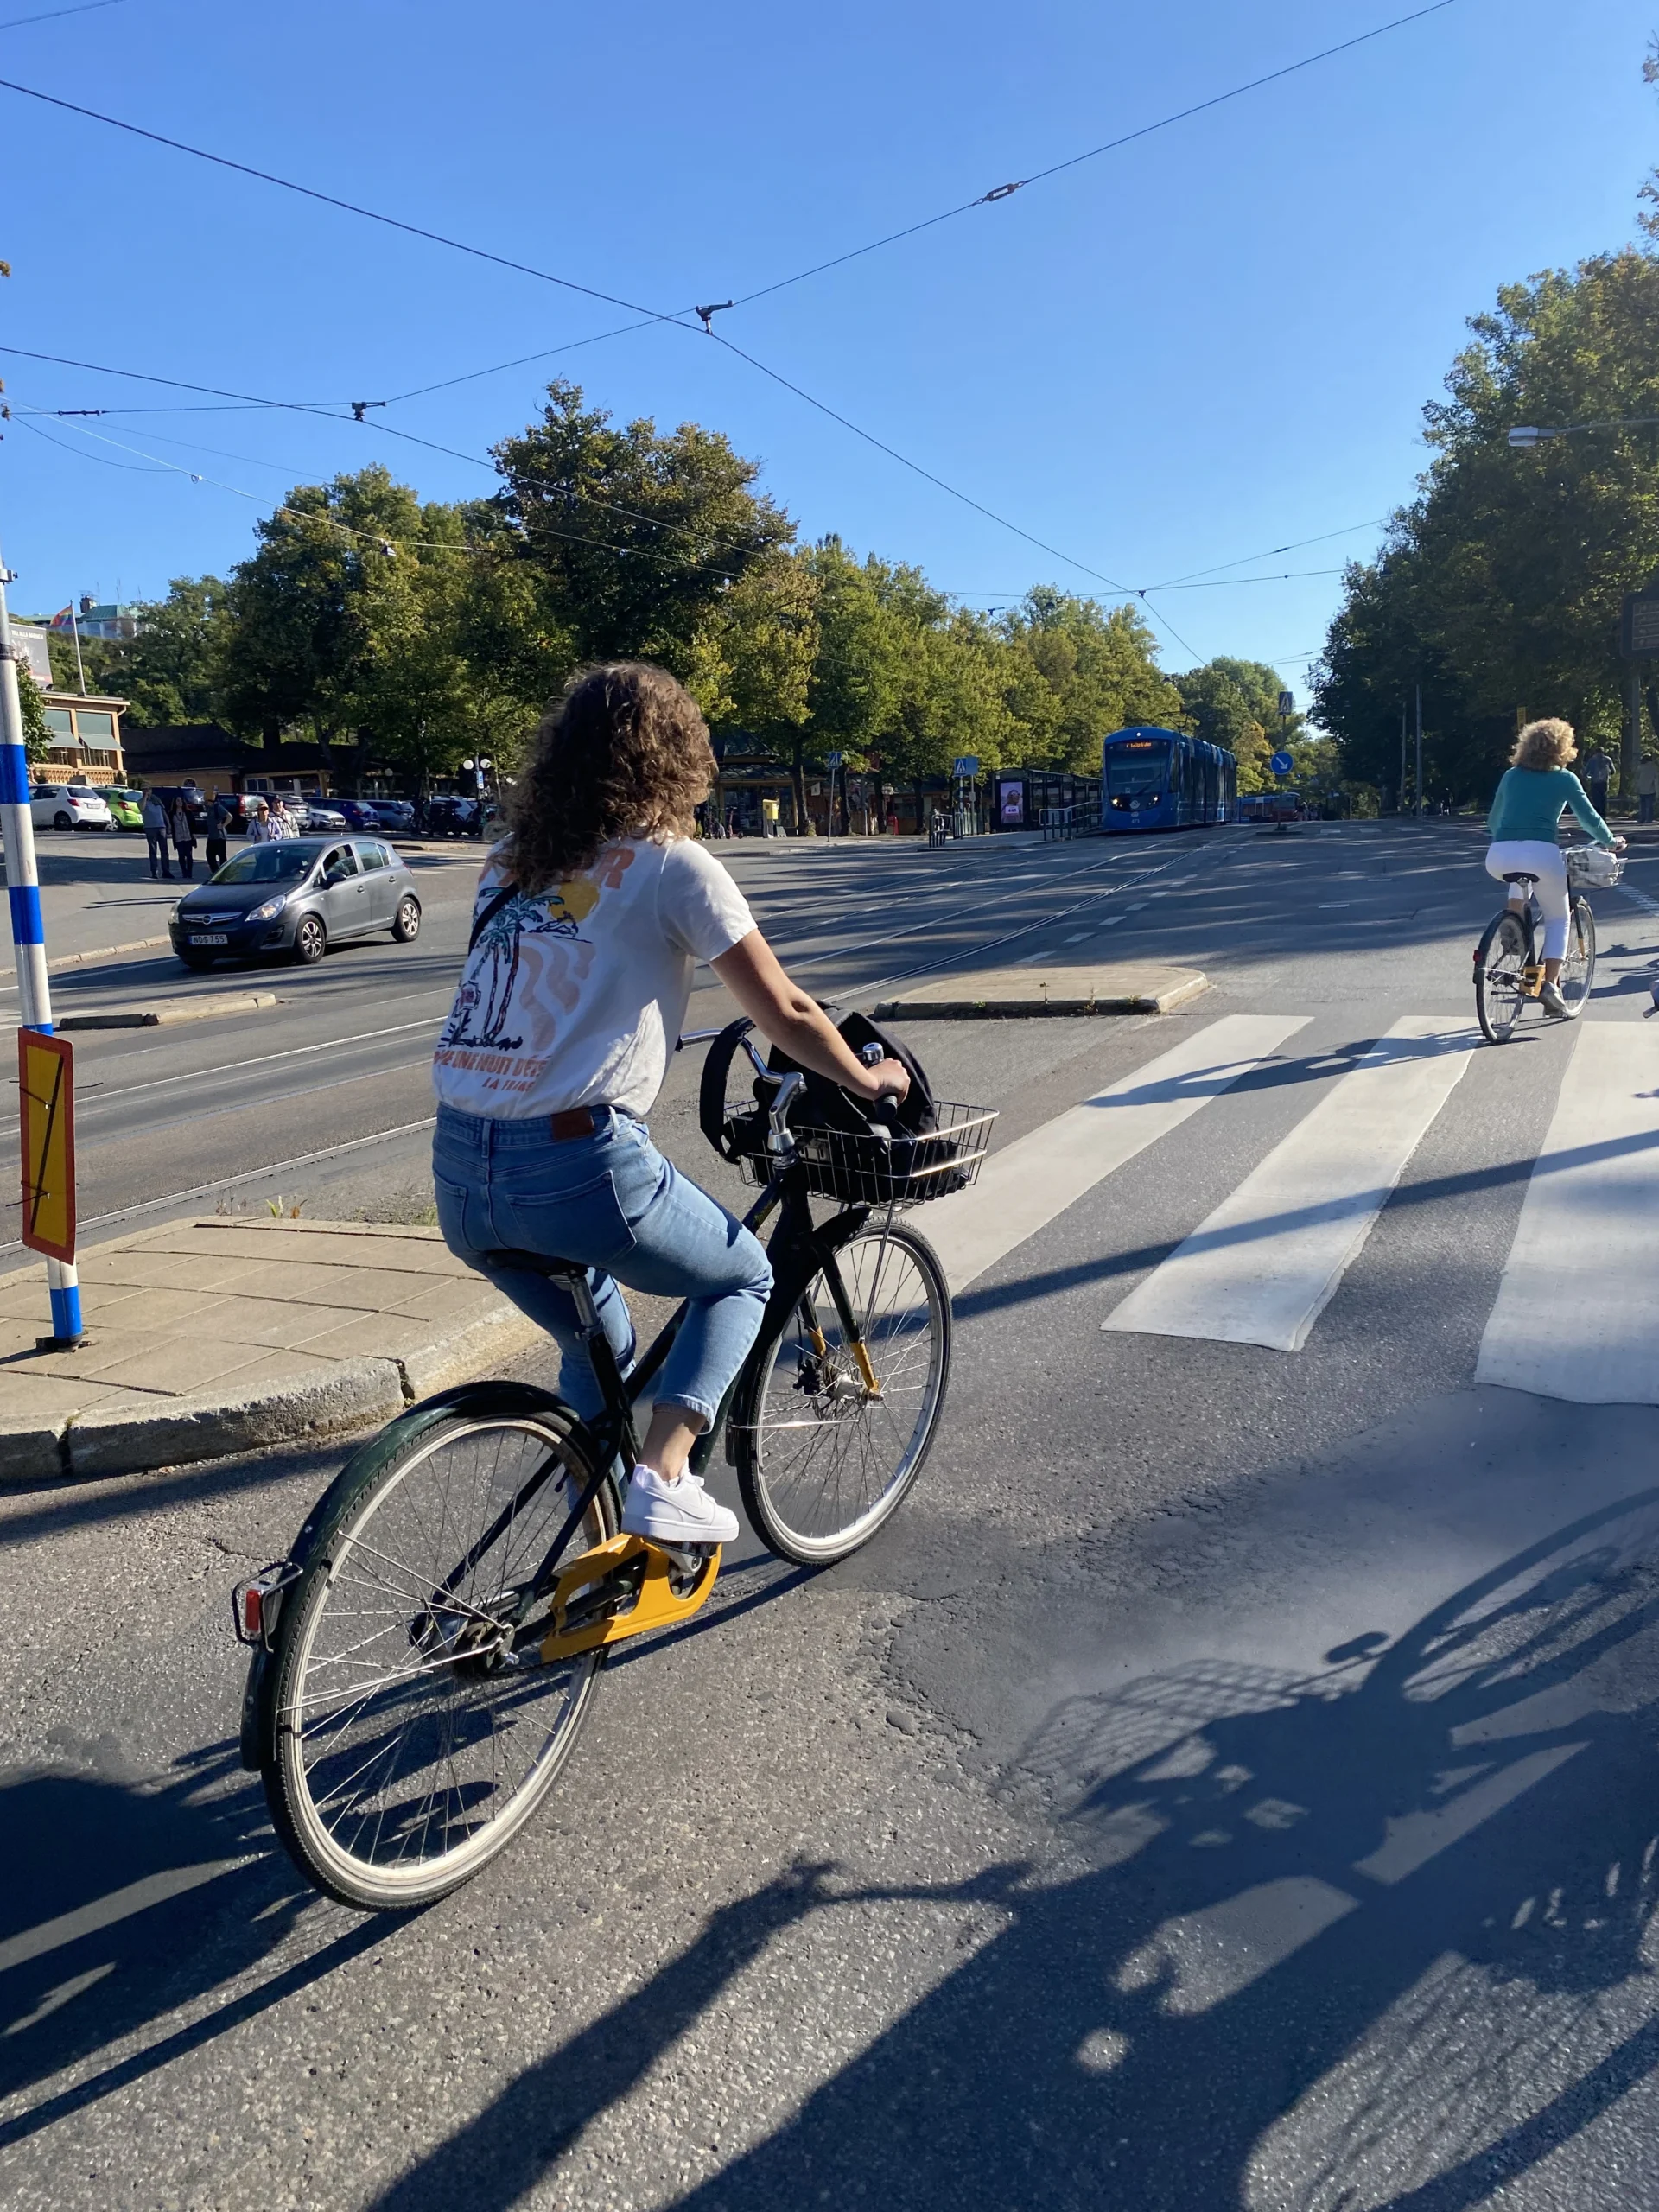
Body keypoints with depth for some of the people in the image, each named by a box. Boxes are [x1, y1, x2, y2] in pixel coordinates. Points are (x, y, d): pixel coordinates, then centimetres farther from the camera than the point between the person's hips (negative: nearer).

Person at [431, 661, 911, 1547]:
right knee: (743, 1278, 21)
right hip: (578, 1165, -6)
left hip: (459, 1172, 6)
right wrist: (868, 1079, 17)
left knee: (599, 1346, 29)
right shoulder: (670, 864, -3)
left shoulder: (511, 859, 14)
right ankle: (662, 1474, 5)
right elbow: (785, 1016, 1)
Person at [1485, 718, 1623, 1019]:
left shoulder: (1511, 776, 21)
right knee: (1558, 920, 17)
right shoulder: (1565, 779, 13)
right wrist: (1611, 841, 35)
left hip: (1499, 858, 3)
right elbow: (1590, 819, 17)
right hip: (1541, 854, -3)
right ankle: (1550, 986, 2)